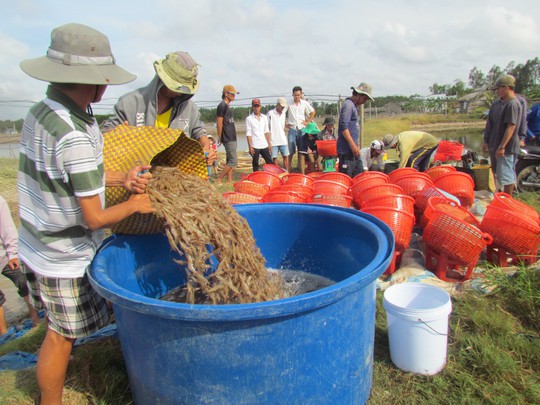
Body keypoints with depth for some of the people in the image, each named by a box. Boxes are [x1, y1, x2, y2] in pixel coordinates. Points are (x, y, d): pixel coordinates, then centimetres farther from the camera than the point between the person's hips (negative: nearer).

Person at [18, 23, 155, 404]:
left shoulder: (39, 112, -1)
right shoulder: (75, 137, -29)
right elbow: (94, 218, -24)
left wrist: (121, 178, 1)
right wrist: (134, 204, -7)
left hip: (36, 248, 9)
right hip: (64, 260, -9)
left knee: (57, 330, 26)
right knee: (61, 336, 12)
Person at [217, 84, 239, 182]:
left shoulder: (227, 106, 17)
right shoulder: (222, 105, -11)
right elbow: (219, 123, -14)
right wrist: (220, 138, -13)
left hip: (232, 138, 10)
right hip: (228, 139, -10)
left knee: (229, 161, 10)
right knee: (233, 161, -10)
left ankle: (229, 181, 15)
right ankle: (219, 180, -4)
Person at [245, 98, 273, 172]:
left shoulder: (264, 117, 10)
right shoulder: (249, 119, -2)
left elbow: (267, 131, 11)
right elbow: (248, 134, -6)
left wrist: (269, 143, 5)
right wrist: (250, 146, -12)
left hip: (264, 145, 4)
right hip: (255, 146, -4)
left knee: (270, 162, 3)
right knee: (255, 164, 4)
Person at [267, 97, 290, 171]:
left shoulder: (283, 113, 8)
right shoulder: (270, 113, -6)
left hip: (283, 140, 4)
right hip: (273, 140, -4)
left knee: (286, 156, 1)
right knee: (274, 158, 2)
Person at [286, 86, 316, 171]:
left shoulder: (305, 103, 3)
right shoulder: (289, 104, -2)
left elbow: (313, 112, 14)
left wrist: (307, 121, 6)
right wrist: (286, 123, 2)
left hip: (302, 129, 2)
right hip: (292, 129, -2)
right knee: (291, 150, -3)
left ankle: (299, 166, 14)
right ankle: (288, 166, 4)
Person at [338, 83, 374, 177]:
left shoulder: (353, 105, 18)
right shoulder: (348, 105, -12)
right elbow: (343, 127, -21)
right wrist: (353, 145, -22)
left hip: (353, 149, 10)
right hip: (347, 149, -10)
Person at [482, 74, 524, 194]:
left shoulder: (513, 104, -17)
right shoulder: (496, 103, 9)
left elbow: (511, 127, -22)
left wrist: (502, 146, -23)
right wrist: (486, 141, 11)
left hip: (507, 148, -9)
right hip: (494, 145, 9)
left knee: (506, 176, -4)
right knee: (496, 174, 20)